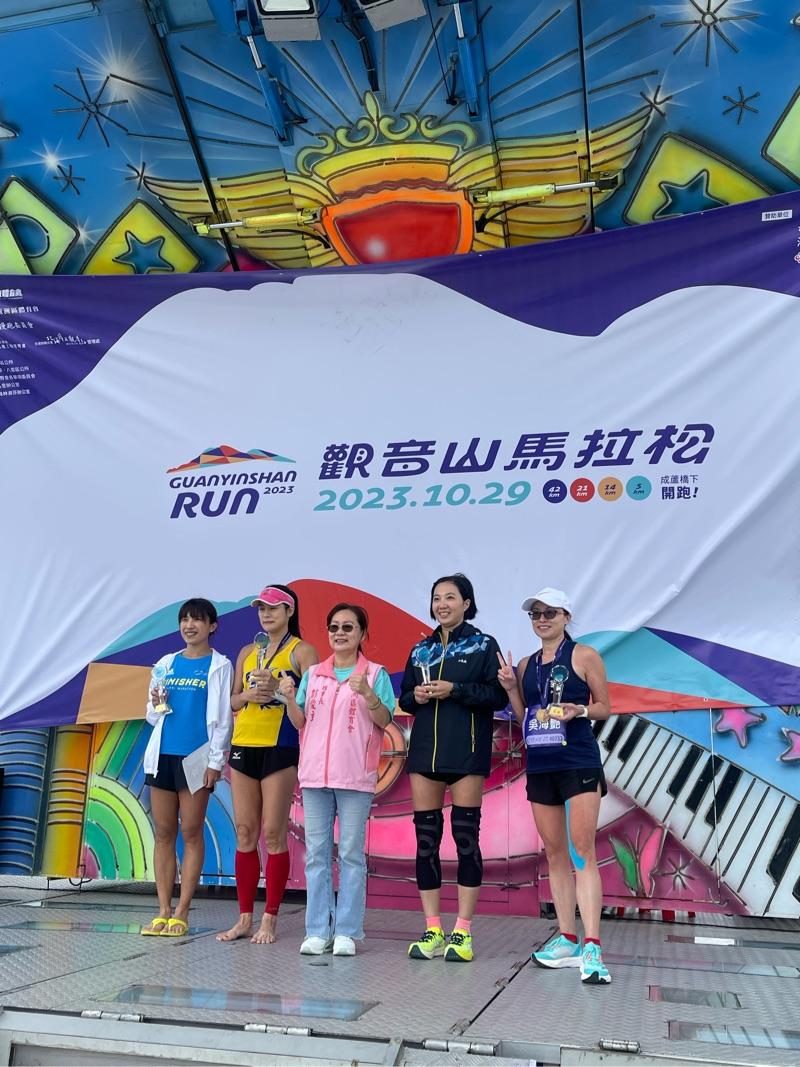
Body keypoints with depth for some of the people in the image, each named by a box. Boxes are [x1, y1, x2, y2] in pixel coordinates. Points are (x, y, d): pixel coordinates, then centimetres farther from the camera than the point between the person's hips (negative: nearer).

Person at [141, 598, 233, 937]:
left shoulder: (219, 665, 1)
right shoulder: (166, 663, 14)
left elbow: (222, 717, -4)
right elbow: (152, 717, 18)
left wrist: (216, 761, -10)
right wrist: (156, 705, -5)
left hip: (196, 755, -5)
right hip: (162, 754, 5)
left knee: (191, 833, 0)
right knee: (163, 832, 6)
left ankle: (181, 911, 6)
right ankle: (163, 910, 12)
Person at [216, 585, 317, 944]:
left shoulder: (301, 651, 0)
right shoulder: (248, 652, 16)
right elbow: (232, 702, 16)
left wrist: (279, 688, -18)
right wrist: (248, 694, -4)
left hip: (279, 748, -5)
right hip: (243, 746, 5)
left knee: (273, 833, -3)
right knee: (245, 833, 6)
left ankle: (270, 920, 6)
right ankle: (245, 918, 14)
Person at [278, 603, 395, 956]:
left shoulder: (375, 674, 3)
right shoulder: (313, 674, 13)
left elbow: (384, 721, -4)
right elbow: (300, 722, 12)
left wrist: (368, 694, -20)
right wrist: (290, 697, -6)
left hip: (355, 777, -3)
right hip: (315, 774, 4)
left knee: (351, 853, 0)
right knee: (316, 853, 5)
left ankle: (346, 931, 6)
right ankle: (318, 931, 11)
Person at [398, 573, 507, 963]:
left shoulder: (484, 646, 3)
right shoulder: (421, 649, 15)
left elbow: (498, 696, -6)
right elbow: (404, 699, 18)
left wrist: (454, 690, -15)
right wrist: (416, 696, -4)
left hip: (466, 752, -4)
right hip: (425, 750, 4)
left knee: (466, 836, -3)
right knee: (425, 838, 3)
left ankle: (462, 933, 5)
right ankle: (432, 932, 11)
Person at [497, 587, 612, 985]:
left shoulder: (584, 656, -1)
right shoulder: (526, 664, 13)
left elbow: (605, 707, 1)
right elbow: (523, 716, 15)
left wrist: (580, 710, -18)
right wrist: (511, 688, 0)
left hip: (579, 762, -5)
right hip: (539, 765, 6)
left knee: (582, 850, -11)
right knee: (554, 852, 8)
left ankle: (592, 947, -13)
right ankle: (567, 939, 16)